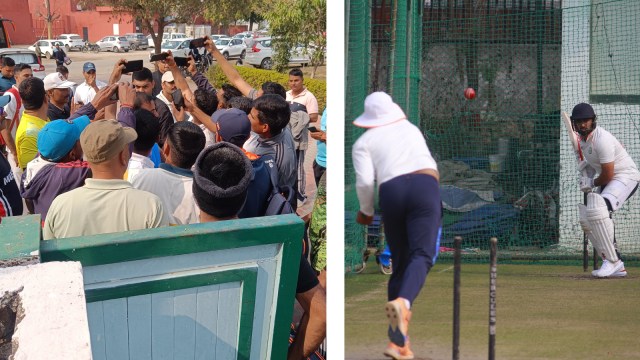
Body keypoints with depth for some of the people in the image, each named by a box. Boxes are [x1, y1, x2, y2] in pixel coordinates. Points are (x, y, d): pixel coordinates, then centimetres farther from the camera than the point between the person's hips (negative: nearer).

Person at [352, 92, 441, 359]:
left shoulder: (363, 143, 17)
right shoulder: (411, 129, 29)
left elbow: (365, 181, 3)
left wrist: (365, 211, 18)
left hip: (391, 192, 0)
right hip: (425, 186, 0)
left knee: (400, 264, 11)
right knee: (422, 255, -15)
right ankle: (403, 302, -47)